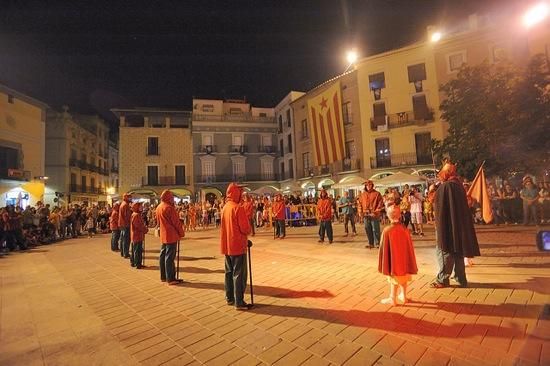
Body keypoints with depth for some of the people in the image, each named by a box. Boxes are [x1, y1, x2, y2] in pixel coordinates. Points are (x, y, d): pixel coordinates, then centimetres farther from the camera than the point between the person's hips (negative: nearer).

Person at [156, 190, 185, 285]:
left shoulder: (158, 208, 10)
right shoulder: (169, 208, -17)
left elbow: (158, 222, 17)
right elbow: (176, 222, -15)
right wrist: (181, 233, -5)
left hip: (163, 236, 9)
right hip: (171, 235, -9)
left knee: (163, 255, 13)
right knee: (170, 257, -6)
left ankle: (163, 276, 23)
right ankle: (170, 279, -1)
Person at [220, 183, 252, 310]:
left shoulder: (224, 208, 7)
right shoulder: (238, 208, -18)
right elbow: (246, 228, -20)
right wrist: (248, 230, 3)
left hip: (226, 246, 8)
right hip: (238, 246, -8)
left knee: (229, 272, 17)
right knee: (239, 274, 0)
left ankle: (229, 298, 28)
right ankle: (239, 302, 6)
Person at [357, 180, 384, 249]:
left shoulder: (377, 194, -2)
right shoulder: (362, 195, 12)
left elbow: (380, 203, -6)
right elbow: (359, 203, 16)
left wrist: (376, 211, -12)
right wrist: (360, 212, 7)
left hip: (374, 215, -5)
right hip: (366, 215, 5)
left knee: (375, 230, -2)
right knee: (368, 230, 11)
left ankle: (377, 243, 12)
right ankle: (371, 243, 22)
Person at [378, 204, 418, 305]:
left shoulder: (387, 231, -21)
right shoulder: (404, 229, -9)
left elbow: (384, 249, -14)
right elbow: (410, 247, 1)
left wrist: (383, 264, -1)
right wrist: (410, 263, 14)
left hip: (393, 260, -4)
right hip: (404, 260, 4)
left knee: (394, 279, 9)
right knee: (403, 278, 20)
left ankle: (392, 298, 22)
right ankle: (403, 296, 35)